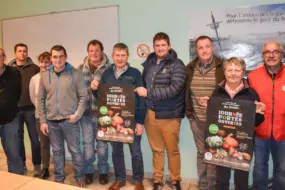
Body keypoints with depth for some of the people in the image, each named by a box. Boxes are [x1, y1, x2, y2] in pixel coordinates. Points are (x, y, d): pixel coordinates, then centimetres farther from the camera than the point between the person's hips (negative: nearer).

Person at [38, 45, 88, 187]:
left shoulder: (75, 73, -5)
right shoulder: (45, 76, 4)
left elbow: (83, 95, -4)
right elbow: (41, 100, 7)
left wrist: (77, 115, -12)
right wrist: (42, 121, 4)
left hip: (69, 121, -3)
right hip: (52, 121, 3)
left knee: (75, 151, 7)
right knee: (57, 151, 15)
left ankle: (80, 177, 26)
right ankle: (59, 178, 32)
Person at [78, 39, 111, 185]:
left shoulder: (108, 68, -5)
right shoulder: (81, 68, 4)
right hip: (86, 112, 2)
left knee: (102, 143, 12)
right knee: (87, 143, 12)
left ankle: (103, 171, 30)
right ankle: (88, 171, 30)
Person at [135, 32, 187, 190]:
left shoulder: (177, 65, -8)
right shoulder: (148, 63, 9)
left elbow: (174, 89, -20)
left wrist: (148, 93, -18)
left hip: (169, 116, -4)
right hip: (150, 114, 4)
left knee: (172, 150, 11)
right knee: (156, 150, 15)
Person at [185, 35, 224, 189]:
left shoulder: (223, 67, -6)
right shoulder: (190, 68, 3)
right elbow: (185, 92, 11)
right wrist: (188, 112, 7)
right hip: (196, 119, 3)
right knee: (201, 152, 16)